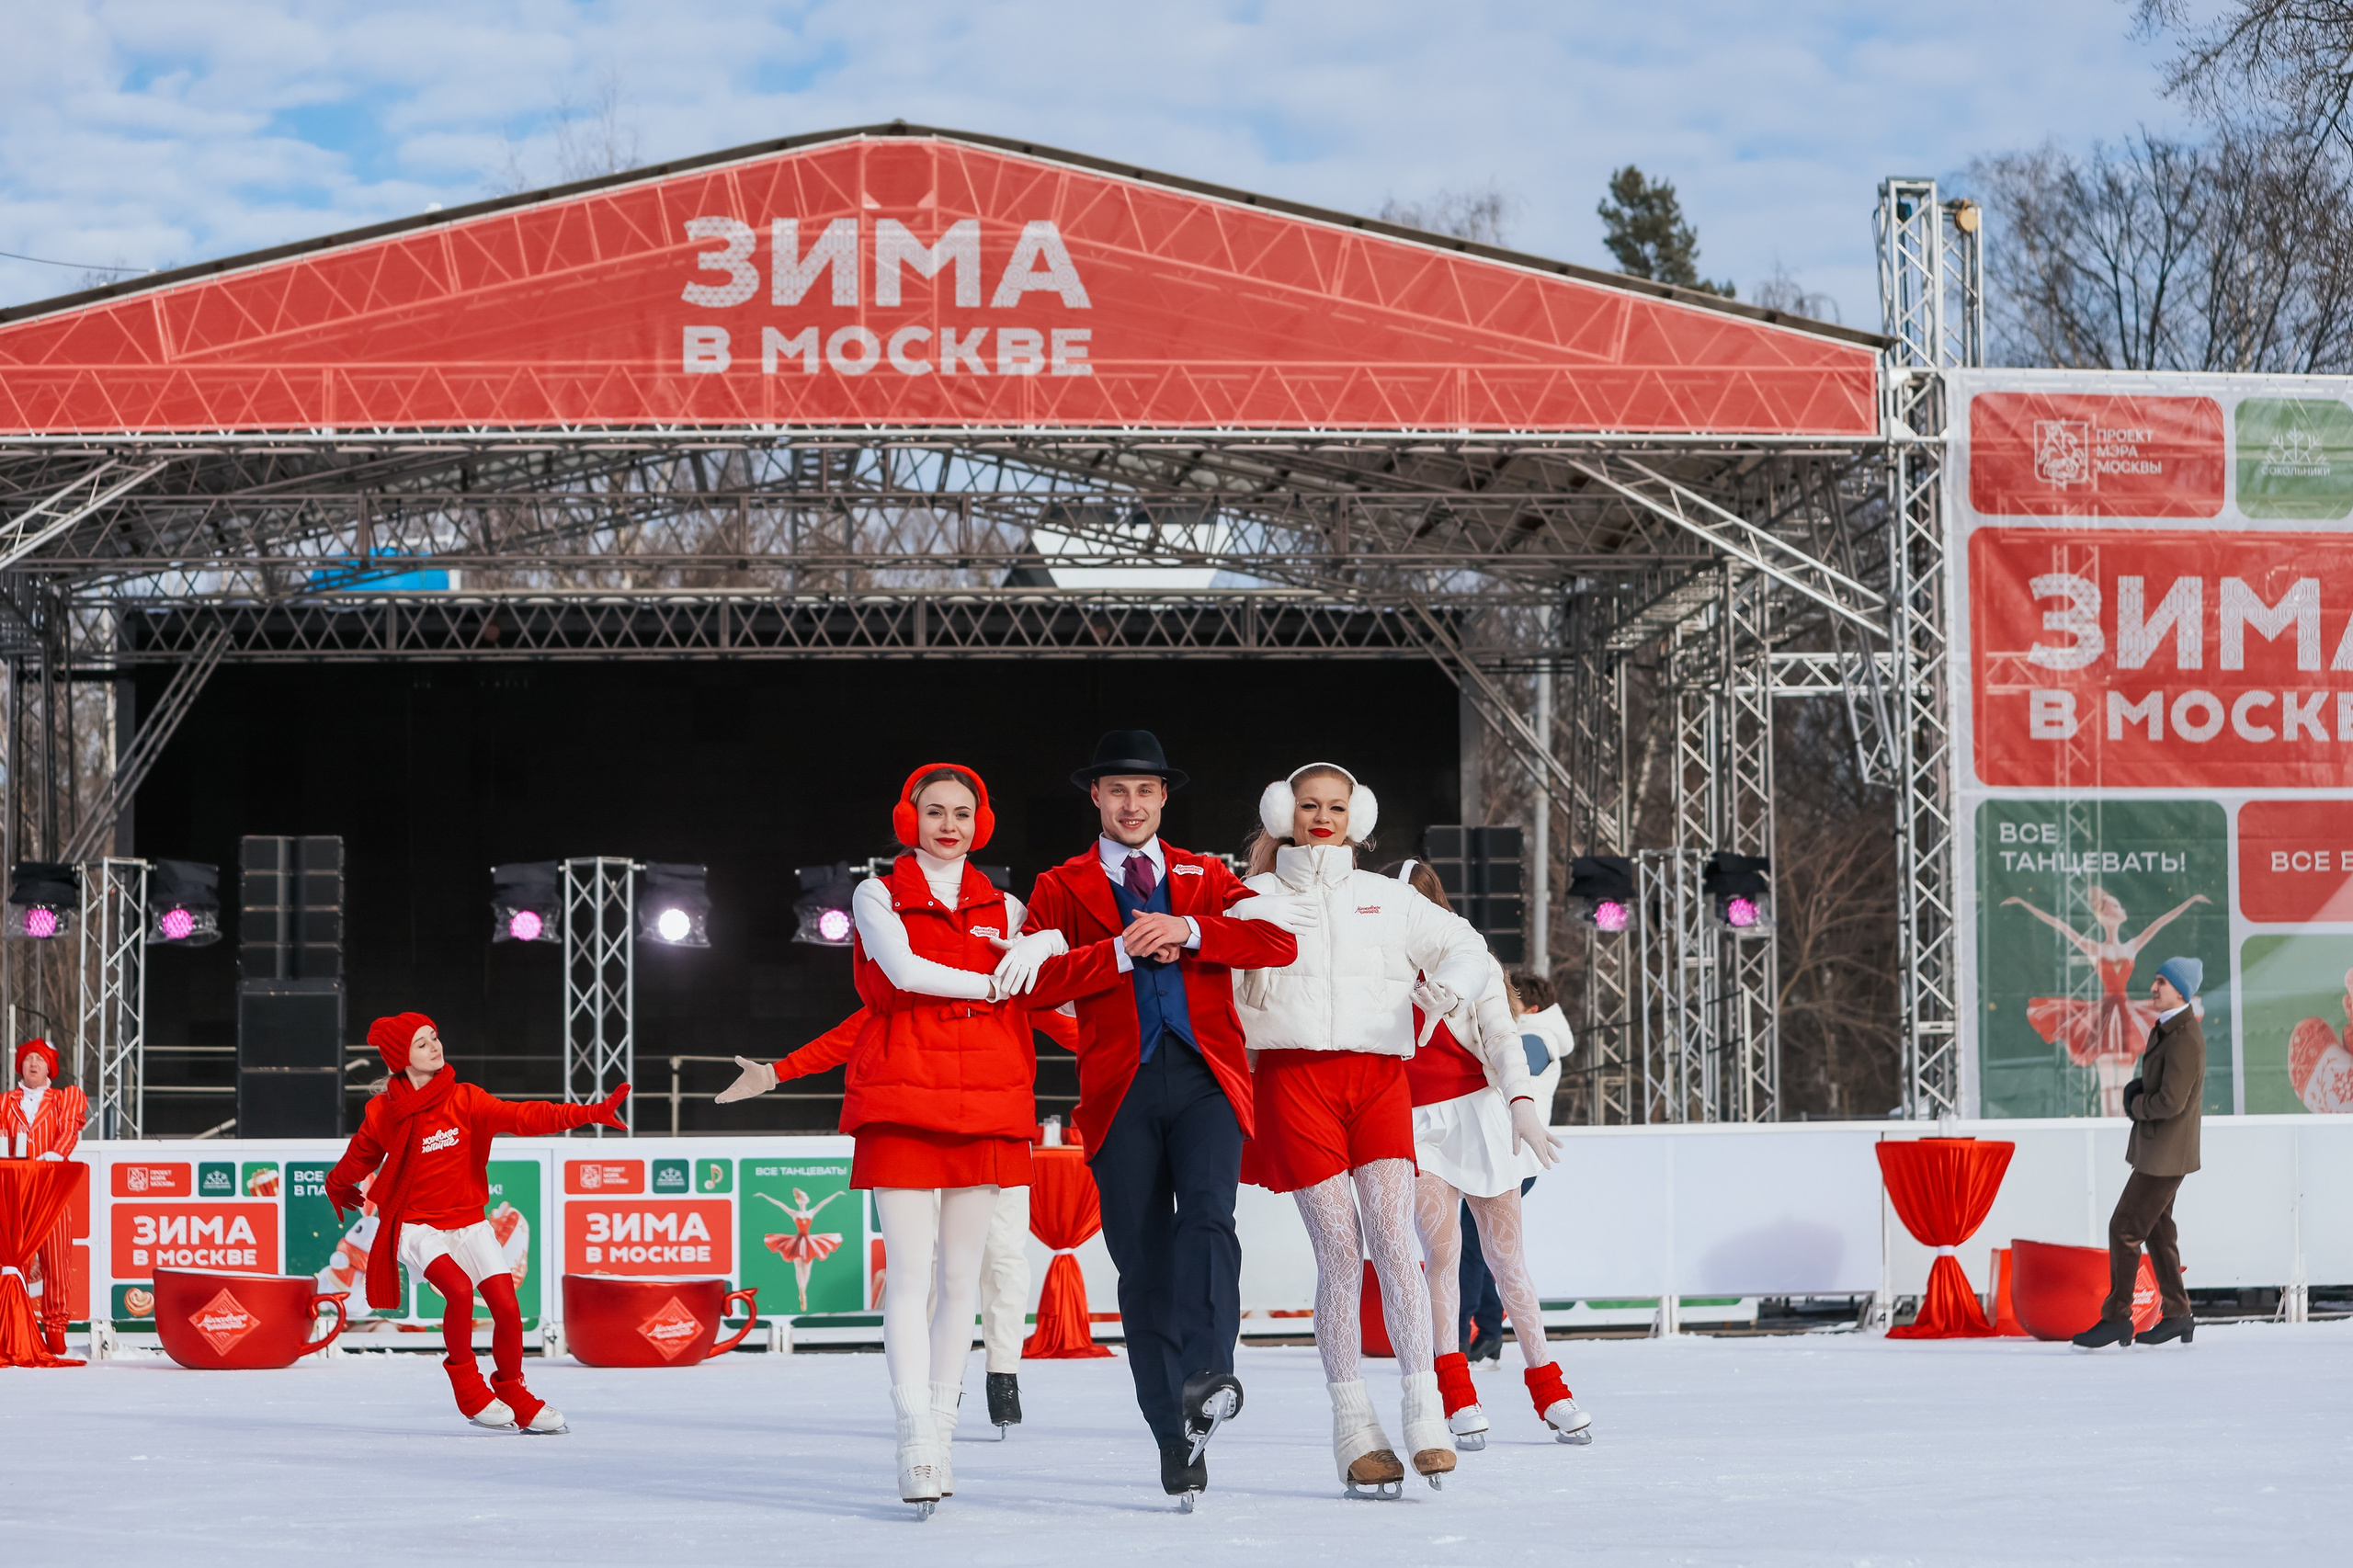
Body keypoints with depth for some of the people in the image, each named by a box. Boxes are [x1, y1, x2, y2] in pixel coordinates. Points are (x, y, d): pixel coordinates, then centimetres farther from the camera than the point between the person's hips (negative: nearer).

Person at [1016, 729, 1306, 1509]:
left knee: (1207, 1216, -26)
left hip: (1205, 1076, 0)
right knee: (1143, 1262, -2)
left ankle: (1207, 1374, -38)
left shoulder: (1204, 877, 18)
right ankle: (1176, 1439, 1)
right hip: (1121, 1085, 0)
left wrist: (1188, 931, -9)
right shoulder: (1062, 888, 16)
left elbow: (1279, 940, 2)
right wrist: (1123, 951, -9)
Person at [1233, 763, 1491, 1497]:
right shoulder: (1257, 896, 14)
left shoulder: (1387, 898, 19)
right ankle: (1355, 1430, -5)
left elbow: (1464, 946, 16)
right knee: (1338, 1248, -10)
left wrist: (1449, 987, -2)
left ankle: (1426, 1416, -18)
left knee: (1393, 1236, -14)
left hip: (1377, 1074, 1)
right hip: (1294, 1073, -1)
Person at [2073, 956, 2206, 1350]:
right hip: (2154, 1145, 10)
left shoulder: (2185, 1040, -24)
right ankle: (2176, 1315, 21)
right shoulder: (2166, 1029, 9)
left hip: (2165, 1152, -10)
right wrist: (2134, 1092, -2)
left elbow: (2171, 1102, -28)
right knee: (2156, 1229, 14)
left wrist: (2137, 1106, -9)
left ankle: (2116, 1318, 0)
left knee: (2125, 1229, -6)